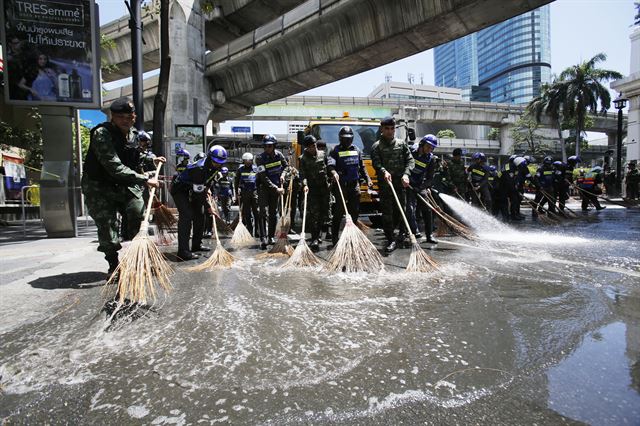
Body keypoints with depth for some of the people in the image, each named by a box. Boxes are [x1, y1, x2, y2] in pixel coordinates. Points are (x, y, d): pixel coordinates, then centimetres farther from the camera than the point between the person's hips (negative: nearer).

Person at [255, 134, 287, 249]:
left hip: (276, 187, 4)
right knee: (264, 212, -14)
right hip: (264, 187, -4)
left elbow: (286, 166, 17)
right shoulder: (260, 158, -16)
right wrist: (276, 189, -24)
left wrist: (282, 175, -3)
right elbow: (264, 178, -20)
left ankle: (271, 237, 20)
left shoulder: (278, 155, -2)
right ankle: (263, 238, -16)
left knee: (274, 213, 10)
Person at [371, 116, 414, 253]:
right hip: (385, 184, -2)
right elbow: (376, 163, -10)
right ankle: (391, 240, 3)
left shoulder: (402, 144, 11)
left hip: (400, 183, 3)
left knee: (400, 210, 11)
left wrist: (406, 174, -13)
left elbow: (410, 160, 5)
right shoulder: (376, 146, 2)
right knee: (387, 213, -3)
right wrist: (384, 171, -32)